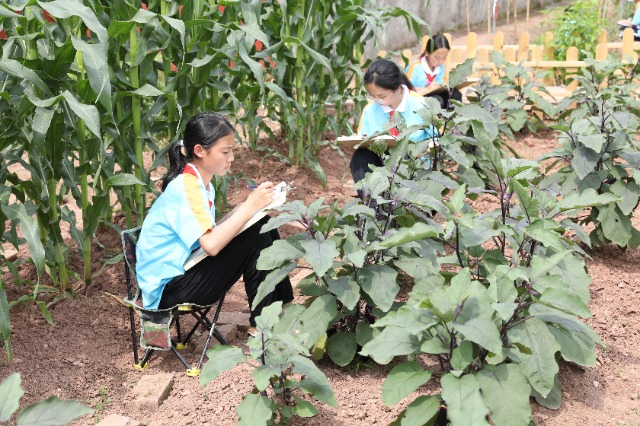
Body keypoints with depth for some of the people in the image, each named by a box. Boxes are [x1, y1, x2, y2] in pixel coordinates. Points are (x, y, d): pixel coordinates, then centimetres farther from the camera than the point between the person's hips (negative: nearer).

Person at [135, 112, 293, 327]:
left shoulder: (202, 184, 8)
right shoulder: (184, 188, -21)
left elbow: (213, 232, 6)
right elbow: (211, 244, -32)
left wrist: (245, 208, -4)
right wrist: (249, 207, -25)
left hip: (184, 270, 9)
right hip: (168, 290, -9)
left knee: (263, 226, 1)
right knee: (256, 235, -19)